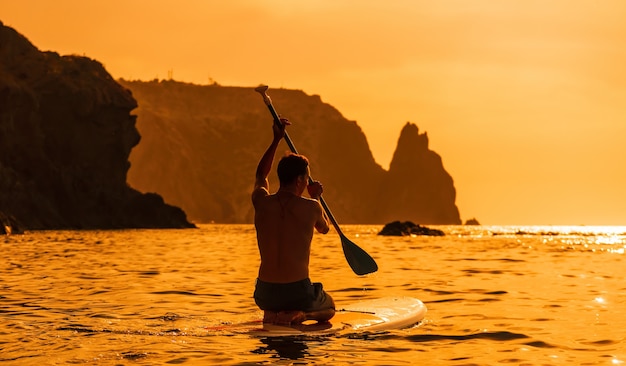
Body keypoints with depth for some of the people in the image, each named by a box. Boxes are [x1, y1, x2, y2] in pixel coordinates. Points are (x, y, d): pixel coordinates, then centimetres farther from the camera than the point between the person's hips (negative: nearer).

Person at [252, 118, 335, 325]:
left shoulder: (261, 202, -3)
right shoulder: (310, 207, -10)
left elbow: (261, 174, 22)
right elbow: (324, 228, 16)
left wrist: (276, 140, 27)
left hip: (265, 295, 4)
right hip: (298, 294, -4)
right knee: (329, 307, 30)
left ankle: (272, 315, 6)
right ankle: (298, 315, -3)